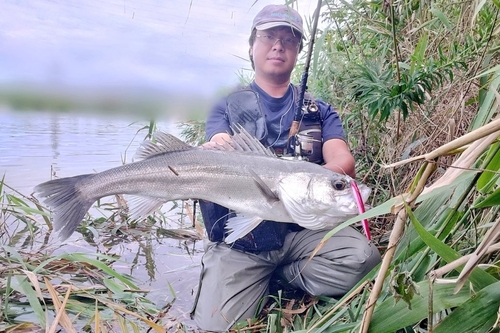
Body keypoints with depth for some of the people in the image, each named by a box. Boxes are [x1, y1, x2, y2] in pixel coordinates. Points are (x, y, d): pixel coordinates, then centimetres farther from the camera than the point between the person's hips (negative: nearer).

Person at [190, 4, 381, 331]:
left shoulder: (320, 111, 11)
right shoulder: (227, 107, 9)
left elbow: (343, 161, -5)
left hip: (304, 229, 2)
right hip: (239, 238, -1)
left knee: (363, 257, -26)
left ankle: (279, 276, 2)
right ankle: (262, 285, 13)